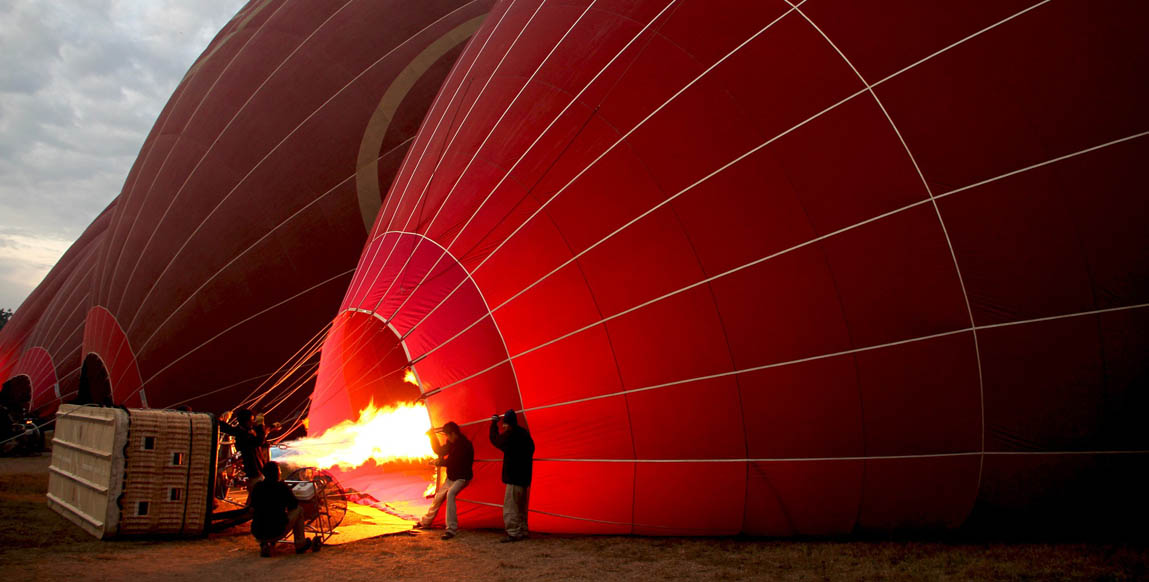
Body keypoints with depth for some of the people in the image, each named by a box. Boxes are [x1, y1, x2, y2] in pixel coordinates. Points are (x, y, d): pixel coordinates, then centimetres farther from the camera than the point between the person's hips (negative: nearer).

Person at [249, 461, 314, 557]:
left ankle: (264, 544, 18)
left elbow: (252, 510, 15)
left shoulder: (257, 486, 3)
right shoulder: (282, 487, -8)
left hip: (257, 534, 4)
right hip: (277, 532, -4)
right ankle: (300, 544, 21)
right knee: (298, 510, 17)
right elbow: (295, 505, 7)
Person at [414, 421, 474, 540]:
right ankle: (426, 522, 40)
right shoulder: (452, 443, 4)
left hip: (462, 477, -9)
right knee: (438, 497, 17)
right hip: (451, 476, 9)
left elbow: (457, 463, -26)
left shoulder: (465, 445, -23)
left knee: (450, 493, -33)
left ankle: (452, 529, -34)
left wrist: (441, 462, -14)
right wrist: (432, 437, 5)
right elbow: (440, 451, 13)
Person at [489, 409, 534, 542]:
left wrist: (494, 424, 7)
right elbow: (531, 449, 19)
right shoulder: (525, 433, 11)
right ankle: (522, 531, 22)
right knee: (521, 506, 17)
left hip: (514, 476, -9)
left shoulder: (511, 433, -15)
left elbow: (496, 440, -4)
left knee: (510, 506, -6)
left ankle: (513, 533, -9)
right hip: (525, 476, 9)